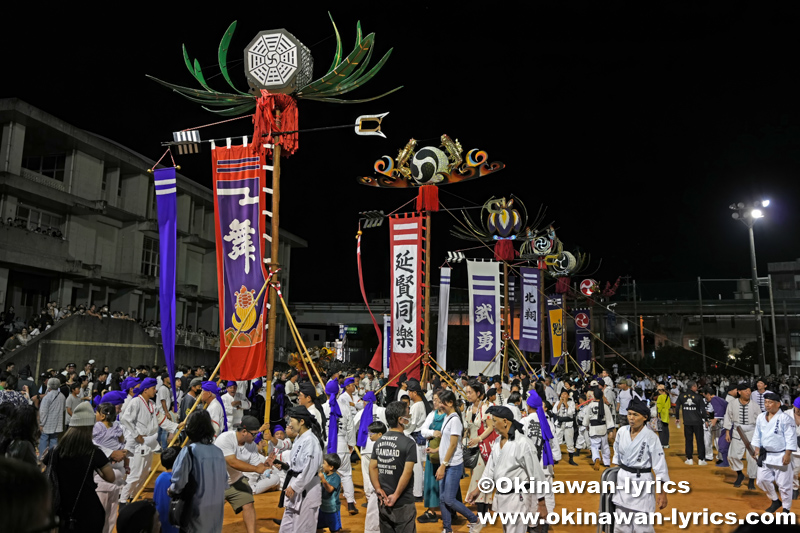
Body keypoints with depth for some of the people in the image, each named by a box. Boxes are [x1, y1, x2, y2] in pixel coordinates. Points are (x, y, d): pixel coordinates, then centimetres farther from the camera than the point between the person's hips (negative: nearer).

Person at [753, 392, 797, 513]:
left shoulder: (785, 418, -14)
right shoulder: (761, 417, 5)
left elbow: (790, 438, -14)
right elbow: (757, 435, 15)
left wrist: (787, 455, -17)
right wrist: (757, 449, 9)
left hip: (781, 456, -6)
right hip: (765, 455, 6)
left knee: (784, 484, 2)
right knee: (762, 480, 9)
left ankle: (786, 509, 21)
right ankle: (775, 501, 32)